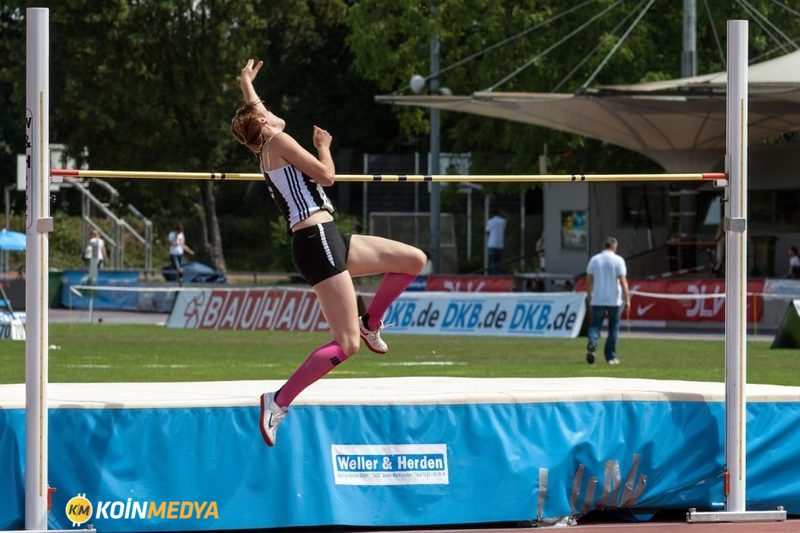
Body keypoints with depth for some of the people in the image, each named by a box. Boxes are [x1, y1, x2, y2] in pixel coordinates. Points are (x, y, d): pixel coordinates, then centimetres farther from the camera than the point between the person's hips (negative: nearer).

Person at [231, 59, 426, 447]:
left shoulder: (266, 146, 20)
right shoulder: (278, 142, -5)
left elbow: (254, 114, 42)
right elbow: (327, 175, -9)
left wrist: (246, 84, 56)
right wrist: (324, 146, 10)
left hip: (329, 241, 10)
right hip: (316, 242, -10)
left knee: (414, 260, 14)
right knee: (346, 345, -15)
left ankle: (371, 323, 24)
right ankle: (279, 401, -16)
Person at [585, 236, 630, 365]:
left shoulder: (594, 259, 5)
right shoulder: (618, 260, -4)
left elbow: (589, 281, 8)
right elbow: (623, 281, -11)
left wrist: (589, 298, 19)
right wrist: (627, 299, -9)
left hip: (597, 300, 2)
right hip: (614, 300, -2)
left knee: (595, 325, 4)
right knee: (613, 328, 10)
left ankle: (592, 343, -27)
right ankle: (611, 356, 11)